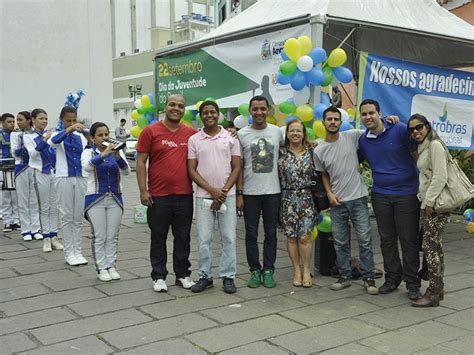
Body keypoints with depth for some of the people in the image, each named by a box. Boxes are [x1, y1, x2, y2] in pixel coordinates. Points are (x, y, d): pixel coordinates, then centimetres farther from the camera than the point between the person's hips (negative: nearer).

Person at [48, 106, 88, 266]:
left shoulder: (81, 136, 8)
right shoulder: (58, 135, 0)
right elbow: (52, 141, -24)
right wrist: (69, 130, -36)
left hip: (81, 178, 3)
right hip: (64, 179, -3)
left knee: (78, 217, 7)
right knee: (67, 216, 3)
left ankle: (78, 252, 15)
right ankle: (69, 253, 10)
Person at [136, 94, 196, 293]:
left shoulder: (191, 133, 5)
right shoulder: (150, 131, -2)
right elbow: (141, 162, -3)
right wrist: (143, 190, -8)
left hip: (184, 195, 3)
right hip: (158, 195, -2)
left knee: (183, 237, 11)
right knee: (158, 237, 8)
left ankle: (182, 275, 24)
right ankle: (159, 277, 20)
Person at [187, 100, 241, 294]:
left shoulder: (231, 138, 3)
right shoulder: (194, 140, 4)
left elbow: (236, 168, 2)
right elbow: (192, 170, 0)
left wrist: (223, 191, -9)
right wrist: (212, 190, -10)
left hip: (227, 196, 0)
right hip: (203, 196, 0)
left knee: (228, 237, 4)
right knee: (204, 238, 4)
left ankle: (228, 277, 14)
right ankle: (205, 276, 16)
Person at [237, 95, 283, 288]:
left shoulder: (277, 131, 4)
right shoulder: (242, 134, -1)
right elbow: (238, 166, 1)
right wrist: (239, 193, -4)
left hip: (273, 192, 1)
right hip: (250, 193, -1)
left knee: (271, 234, 7)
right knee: (251, 234, 6)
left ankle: (268, 270, 18)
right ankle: (255, 270, 17)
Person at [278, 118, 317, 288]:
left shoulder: (311, 152, 5)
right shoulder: (281, 152, 2)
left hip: (306, 198, 0)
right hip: (287, 199, 0)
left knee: (304, 236, -3)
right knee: (291, 236, 4)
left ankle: (306, 271, 10)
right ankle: (297, 271, 16)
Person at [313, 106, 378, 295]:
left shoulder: (352, 136, -4)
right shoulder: (319, 150, 2)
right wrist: (329, 193, 0)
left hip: (358, 197, -2)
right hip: (337, 201, 2)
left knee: (365, 240, 1)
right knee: (340, 242, 11)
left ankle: (368, 278, 12)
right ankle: (345, 276, 24)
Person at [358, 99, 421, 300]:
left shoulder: (399, 129, -9)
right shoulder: (363, 141, 6)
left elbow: (417, 148, -4)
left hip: (406, 194, -4)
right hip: (380, 195, 4)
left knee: (409, 240, 2)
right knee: (387, 239, 11)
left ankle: (412, 283, 14)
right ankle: (392, 278, 25)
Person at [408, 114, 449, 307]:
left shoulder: (435, 145, -11)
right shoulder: (423, 147, 17)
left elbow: (440, 177, -18)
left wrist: (430, 201, -17)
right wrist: (424, 200, 12)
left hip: (437, 204, -9)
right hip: (428, 202, 9)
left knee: (429, 246, -9)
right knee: (434, 245, 12)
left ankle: (433, 293, -4)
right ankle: (438, 289, 20)